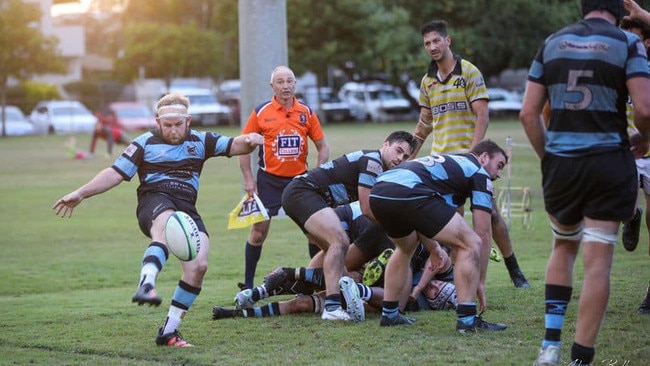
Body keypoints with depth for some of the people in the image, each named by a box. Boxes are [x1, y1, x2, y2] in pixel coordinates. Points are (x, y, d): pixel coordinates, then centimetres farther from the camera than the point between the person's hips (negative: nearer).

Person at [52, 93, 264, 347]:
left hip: (187, 209, 4)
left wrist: (249, 141, -11)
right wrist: (80, 193, -2)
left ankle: (169, 331, -7)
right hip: (154, 201, -4)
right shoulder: (146, 143, 12)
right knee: (167, 227, -41)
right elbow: (116, 173, 8)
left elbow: (234, 146, 14)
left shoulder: (200, 142, 19)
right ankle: (146, 284, -64)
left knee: (198, 266, -17)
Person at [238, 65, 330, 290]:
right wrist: (248, 179, -5)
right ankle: (248, 284, 8)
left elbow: (322, 147, 7)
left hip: (300, 179, 2)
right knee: (259, 231, -3)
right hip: (269, 179, -2)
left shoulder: (306, 113, 1)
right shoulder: (261, 113, -4)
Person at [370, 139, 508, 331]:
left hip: (377, 194, 9)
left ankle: (388, 315, 36)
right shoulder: (479, 173, 16)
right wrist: (481, 281, 20)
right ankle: (467, 320, 0)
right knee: (470, 244, 3)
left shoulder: (449, 161, 38)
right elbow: (483, 234, 13)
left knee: (406, 248, 36)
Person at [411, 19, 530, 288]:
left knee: (490, 213, -3)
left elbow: (482, 116, -9)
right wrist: (410, 156, 18)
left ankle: (514, 270, 7)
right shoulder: (427, 81, 12)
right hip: (440, 159, 4)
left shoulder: (469, 73, -4)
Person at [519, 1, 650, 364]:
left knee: (564, 247, 23)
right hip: (608, 163, -3)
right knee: (598, 262, 1)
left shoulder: (552, 43, 7)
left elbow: (528, 113, 5)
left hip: (560, 163, 3)